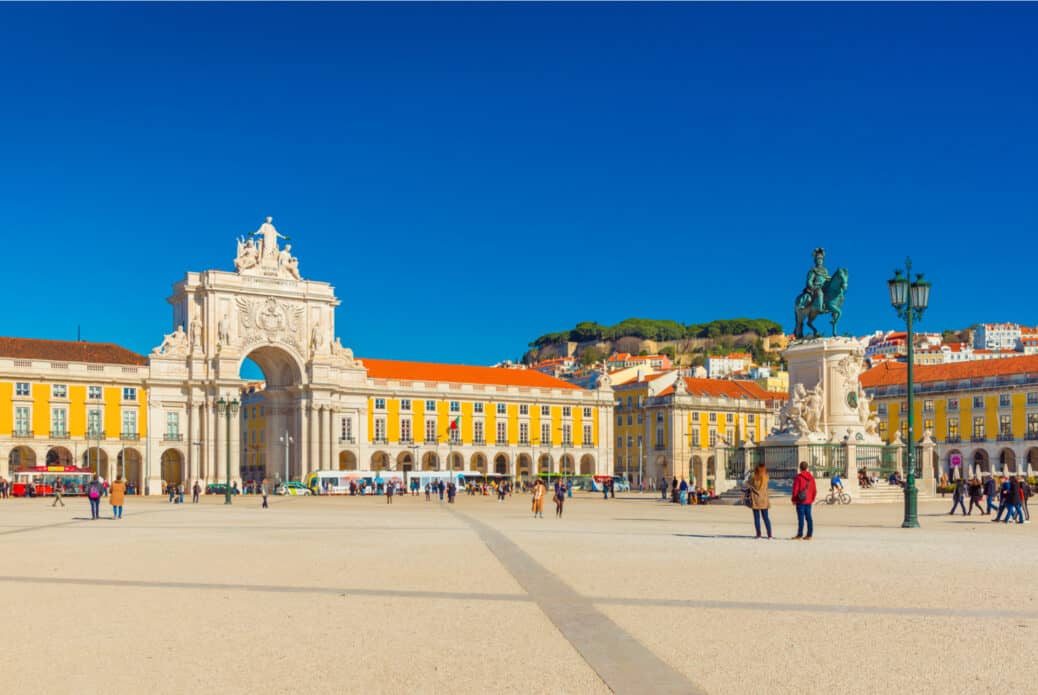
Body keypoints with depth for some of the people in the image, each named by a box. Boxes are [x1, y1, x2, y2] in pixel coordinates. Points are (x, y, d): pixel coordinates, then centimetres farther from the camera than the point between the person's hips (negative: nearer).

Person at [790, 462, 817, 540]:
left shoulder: (798, 477, -10)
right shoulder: (811, 477, 8)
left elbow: (795, 489, -11)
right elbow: (814, 490, 11)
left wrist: (794, 499, -1)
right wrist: (812, 499, 21)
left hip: (800, 501, -6)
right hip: (809, 501, 6)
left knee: (801, 518, -4)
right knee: (808, 517, 8)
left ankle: (800, 535, -3)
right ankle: (809, 535, 9)